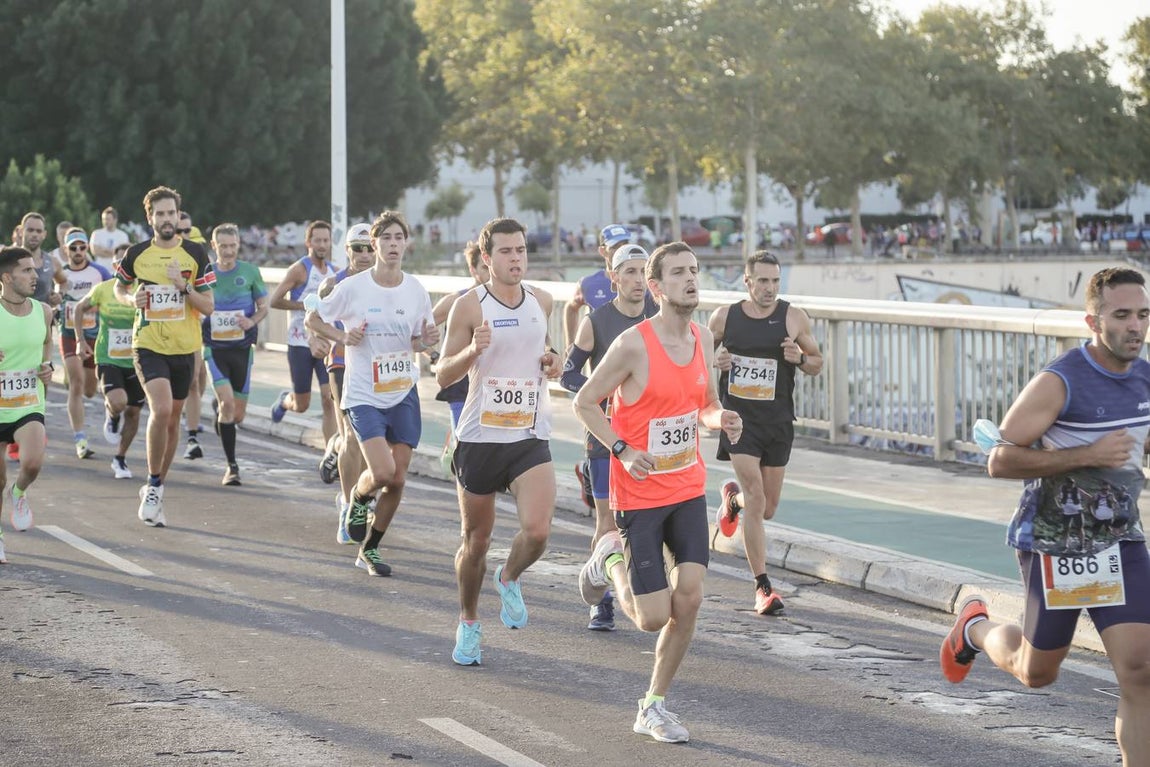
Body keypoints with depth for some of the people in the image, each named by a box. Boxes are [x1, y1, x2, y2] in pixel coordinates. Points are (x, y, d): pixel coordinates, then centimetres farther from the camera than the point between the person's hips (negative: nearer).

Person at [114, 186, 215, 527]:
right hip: (149, 345, -2)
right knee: (161, 410, -23)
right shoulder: (137, 254, 0)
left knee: (172, 421, 10)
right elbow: (119, 288, 17)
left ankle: (155, 490, 26)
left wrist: (184, 286, -17)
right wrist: (132, 299, -5)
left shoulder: (195, 254, -1)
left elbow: (208, 307, -1)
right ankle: (153, 485, -9)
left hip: (184, 348, 2)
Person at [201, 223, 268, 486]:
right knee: (227, 401, -19)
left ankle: (220, 416, 45)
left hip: (243, 348, 2)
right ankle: (231, 466, -11)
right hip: (215, 347, -2)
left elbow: (263, 306, 8)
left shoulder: (250, 272, 0)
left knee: (237, 415, 5)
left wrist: (252, 321, -12)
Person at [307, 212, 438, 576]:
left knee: (398, 479, 2)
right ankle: (359, 498, 18)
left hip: (403, 395, 4)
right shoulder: (353, 287, -7)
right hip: (364, 395, -4)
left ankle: (370, 549, 19)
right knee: (382, 472, -19)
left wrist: (427, 341, -10)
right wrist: (343, 337, -12)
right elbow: (313, 320, 4)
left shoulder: (416, 291, 2)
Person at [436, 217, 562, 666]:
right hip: (480, 439, -2)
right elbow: (442, 377, -5)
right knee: (476, 540, 9)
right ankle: (468, 623, 32)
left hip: (530, 439, 2)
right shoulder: (470, 306, -7)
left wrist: (551, 364, 4)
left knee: (537, 530, -18)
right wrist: (473, 350, -24)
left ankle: (510, 579, 15)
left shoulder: (542, 302, 6)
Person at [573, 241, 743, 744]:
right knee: (653, 618, -5)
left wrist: (721, 419, -5)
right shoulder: (633, 345, -17)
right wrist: (623, 451, -19)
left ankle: (654, 707, 11)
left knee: (689, 599, -5)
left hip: (689, 490, 6)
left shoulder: (703, 340, 4)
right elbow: (585, 402, -8)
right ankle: (612, 559, 28)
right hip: (640, 495, -5)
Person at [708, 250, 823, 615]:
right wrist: (715, 360, -10)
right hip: (738, 417, -2)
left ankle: (732, 498, 47)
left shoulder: (794, 318, -2)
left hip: (778, 422, 2)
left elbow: (817, 363, 7)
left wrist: (800, 358, -16)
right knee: (756, 499, -14)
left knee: (767, 508, 10)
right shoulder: (723, 317, -2)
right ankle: (763, 587, -7)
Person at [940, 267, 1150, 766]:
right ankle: (975, 627, 44)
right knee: (1036, 673, 13)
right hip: (1054, 544, -5)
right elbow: (1000, 461, -21)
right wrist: (1088, 454, -27)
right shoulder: (1058, 383, -19)